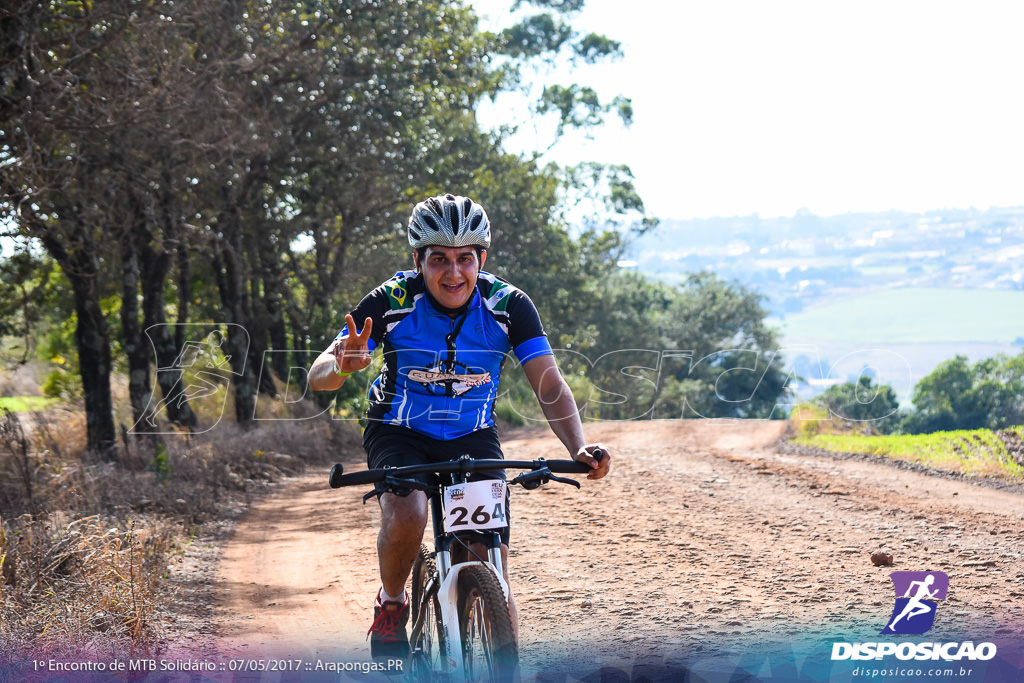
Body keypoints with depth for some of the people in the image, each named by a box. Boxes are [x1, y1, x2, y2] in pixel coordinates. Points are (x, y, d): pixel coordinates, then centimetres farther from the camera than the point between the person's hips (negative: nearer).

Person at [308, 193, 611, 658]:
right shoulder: (392, 302, -21)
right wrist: (343, 366, -48)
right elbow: (318, 376, -23)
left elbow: (551, 387, -19)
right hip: (400, 433, -1)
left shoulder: (509, 306, -17)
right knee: (406, 516, -33)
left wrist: (579, 449, -38)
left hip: (473, 438, 1)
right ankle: (391, 604, -3)